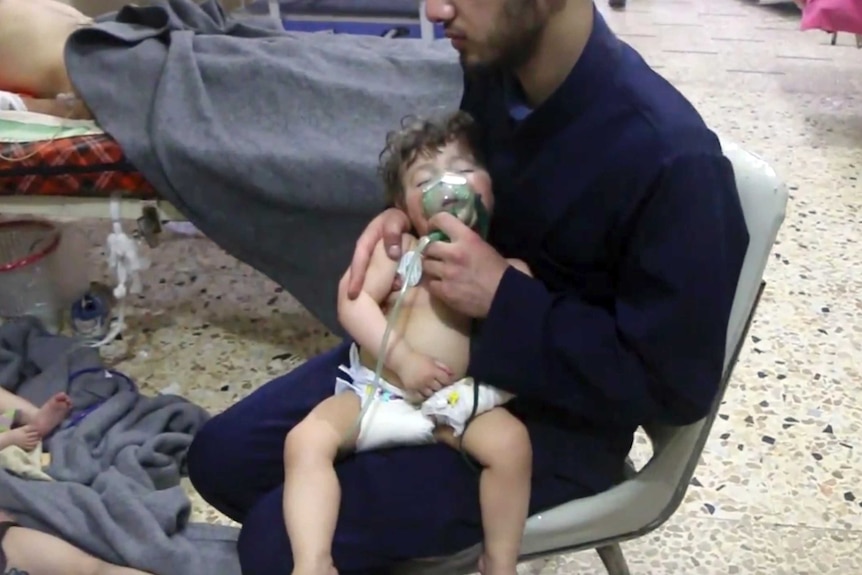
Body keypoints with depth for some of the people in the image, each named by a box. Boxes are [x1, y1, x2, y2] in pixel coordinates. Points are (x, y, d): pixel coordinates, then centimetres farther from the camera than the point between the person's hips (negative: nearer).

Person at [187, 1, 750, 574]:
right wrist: (407, 215, -9)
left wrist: (503, 296, -26)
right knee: (221, 455, 6)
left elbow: (677, 385, -22)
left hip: (555, 417, -7)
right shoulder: (496, 63, -8)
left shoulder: (671, 158, -30)